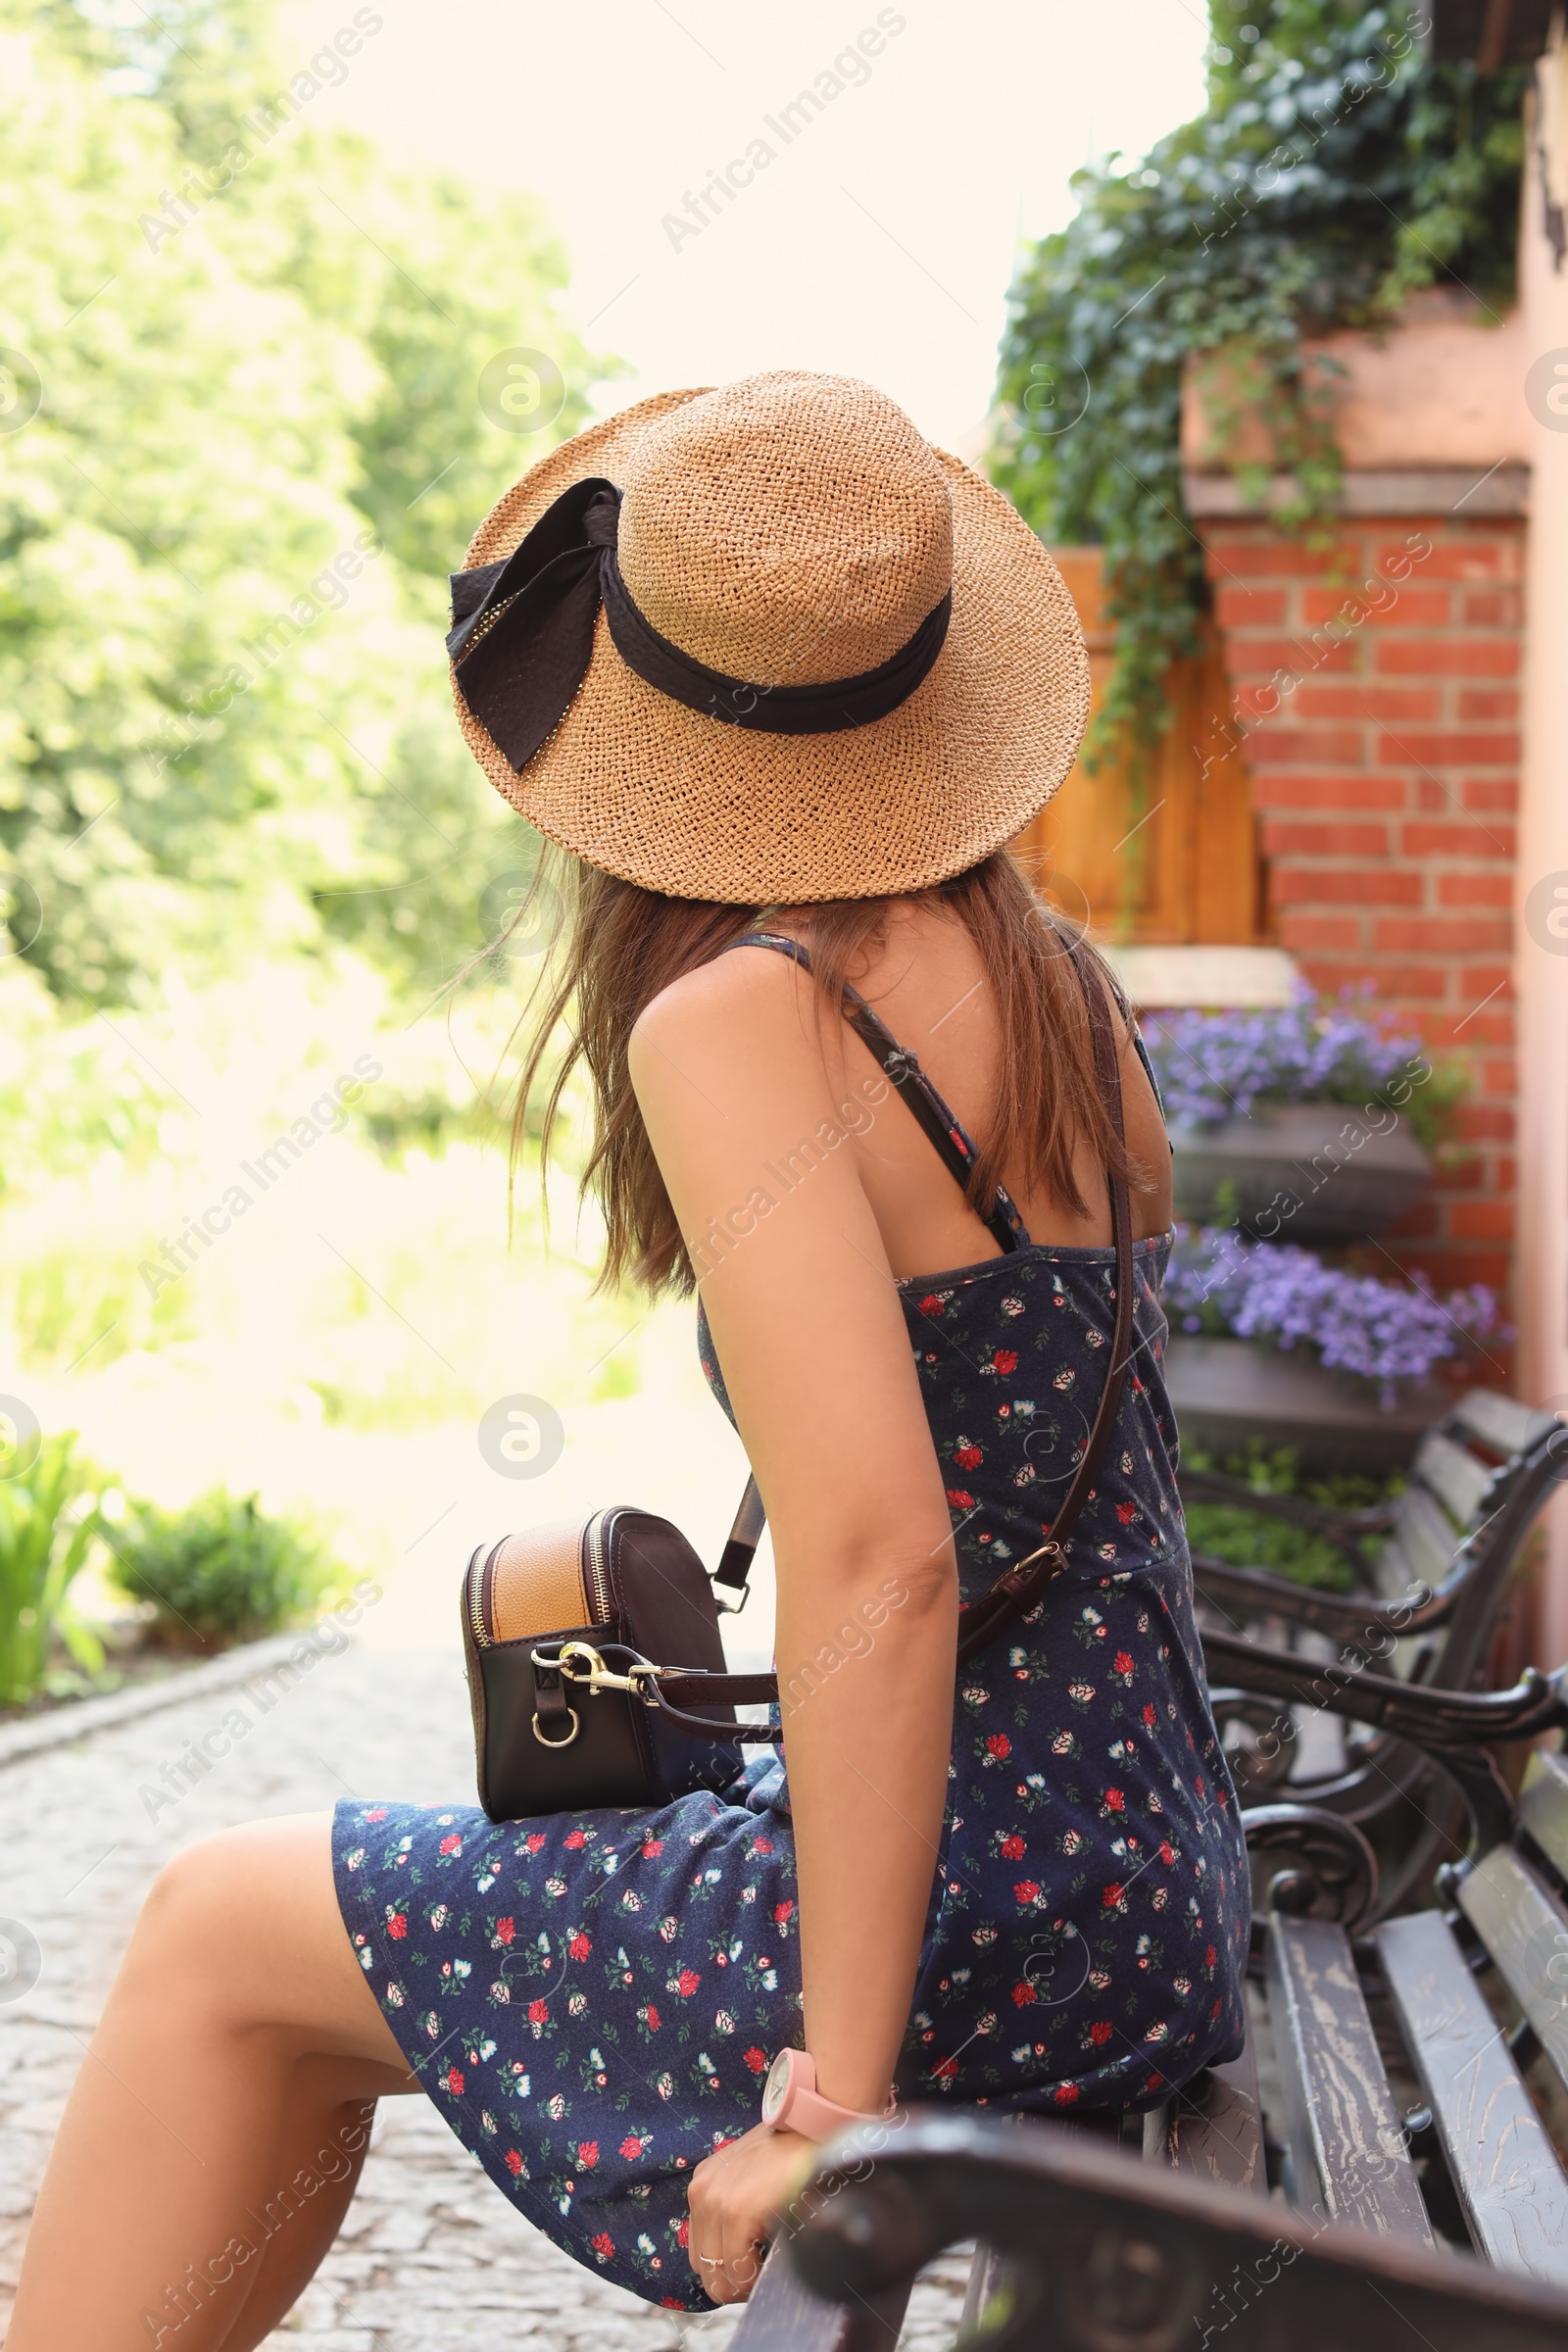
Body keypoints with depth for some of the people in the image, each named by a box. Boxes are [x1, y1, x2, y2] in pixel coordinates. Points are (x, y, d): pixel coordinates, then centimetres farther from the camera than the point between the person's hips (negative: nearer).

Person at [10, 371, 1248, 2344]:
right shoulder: (1054, 981, 6)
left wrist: (840, 2105, -21)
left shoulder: (745, 1021, -19)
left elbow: (878, 1567, -26)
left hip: (977, 1923, -8)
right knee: (321, 1954, 21)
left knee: (221, 1934, 8)